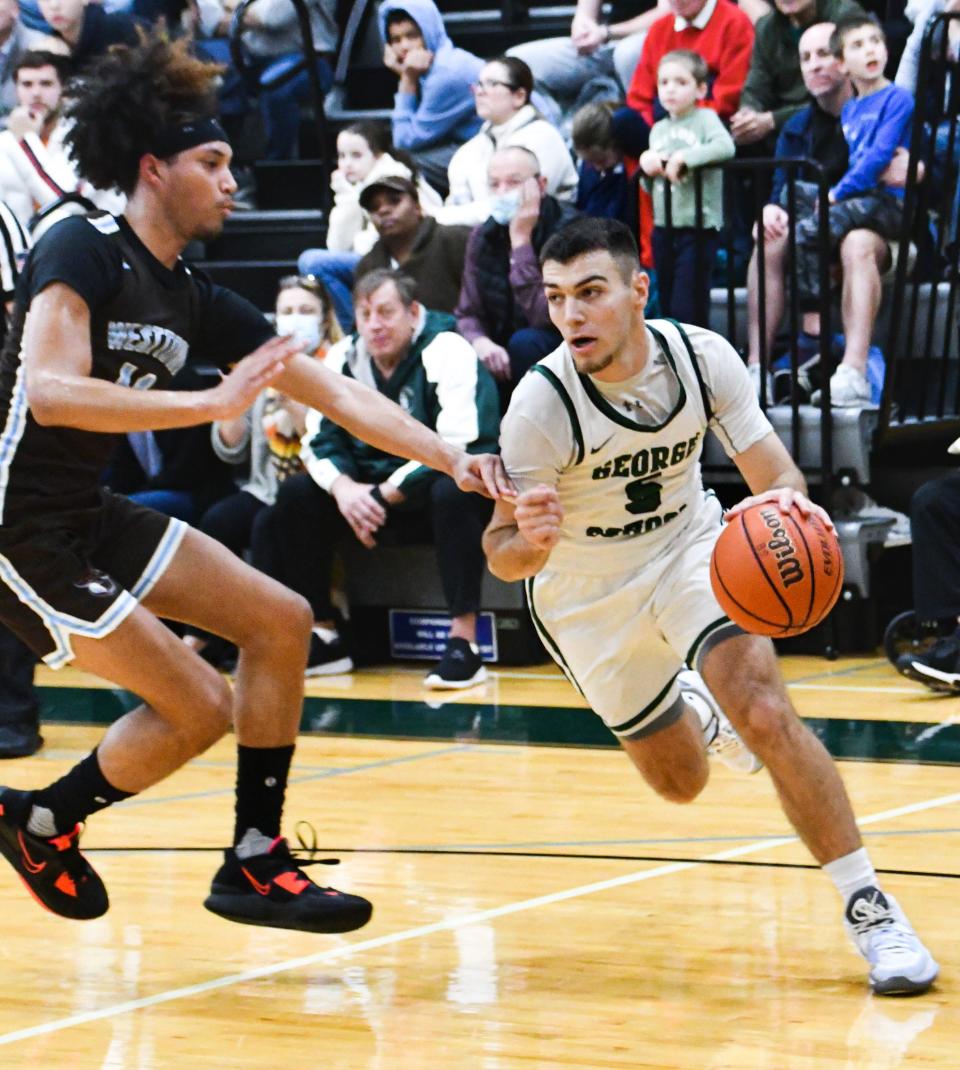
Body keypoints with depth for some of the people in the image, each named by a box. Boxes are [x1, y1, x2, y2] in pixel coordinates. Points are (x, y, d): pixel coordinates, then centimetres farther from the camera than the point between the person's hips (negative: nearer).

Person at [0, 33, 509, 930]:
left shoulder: (193, 300, 9)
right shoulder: (82, 250, -15)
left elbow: (337, 393, 9)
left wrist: (452, 460, -1)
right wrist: (213, 402, -31)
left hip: (89, 516, 9)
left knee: (280, 621, 5)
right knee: (198, 707, -11)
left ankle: (254, 861, 10)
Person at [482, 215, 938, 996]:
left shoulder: (703, 357, -21)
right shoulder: (542, 403, -28)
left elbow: (777, 477, -16)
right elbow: (501, 554, -23)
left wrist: (786, 499, -41)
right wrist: (528, 541, -48)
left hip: (690, 550, 0)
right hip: (589, 595, 0)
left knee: (764, 715, -24)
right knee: (681, 783, 12)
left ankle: (869, 909, -15)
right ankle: (692, 708, 49)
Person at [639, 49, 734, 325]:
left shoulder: (705, 118, -1)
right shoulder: (658, 129, 16)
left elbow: (726, 147, -22)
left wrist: (685, 157, -24)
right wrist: (648, 166, 0)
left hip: (698, 227, -6)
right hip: (664, 227, 6)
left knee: (687, 309, -12)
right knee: (667, 305, 10)